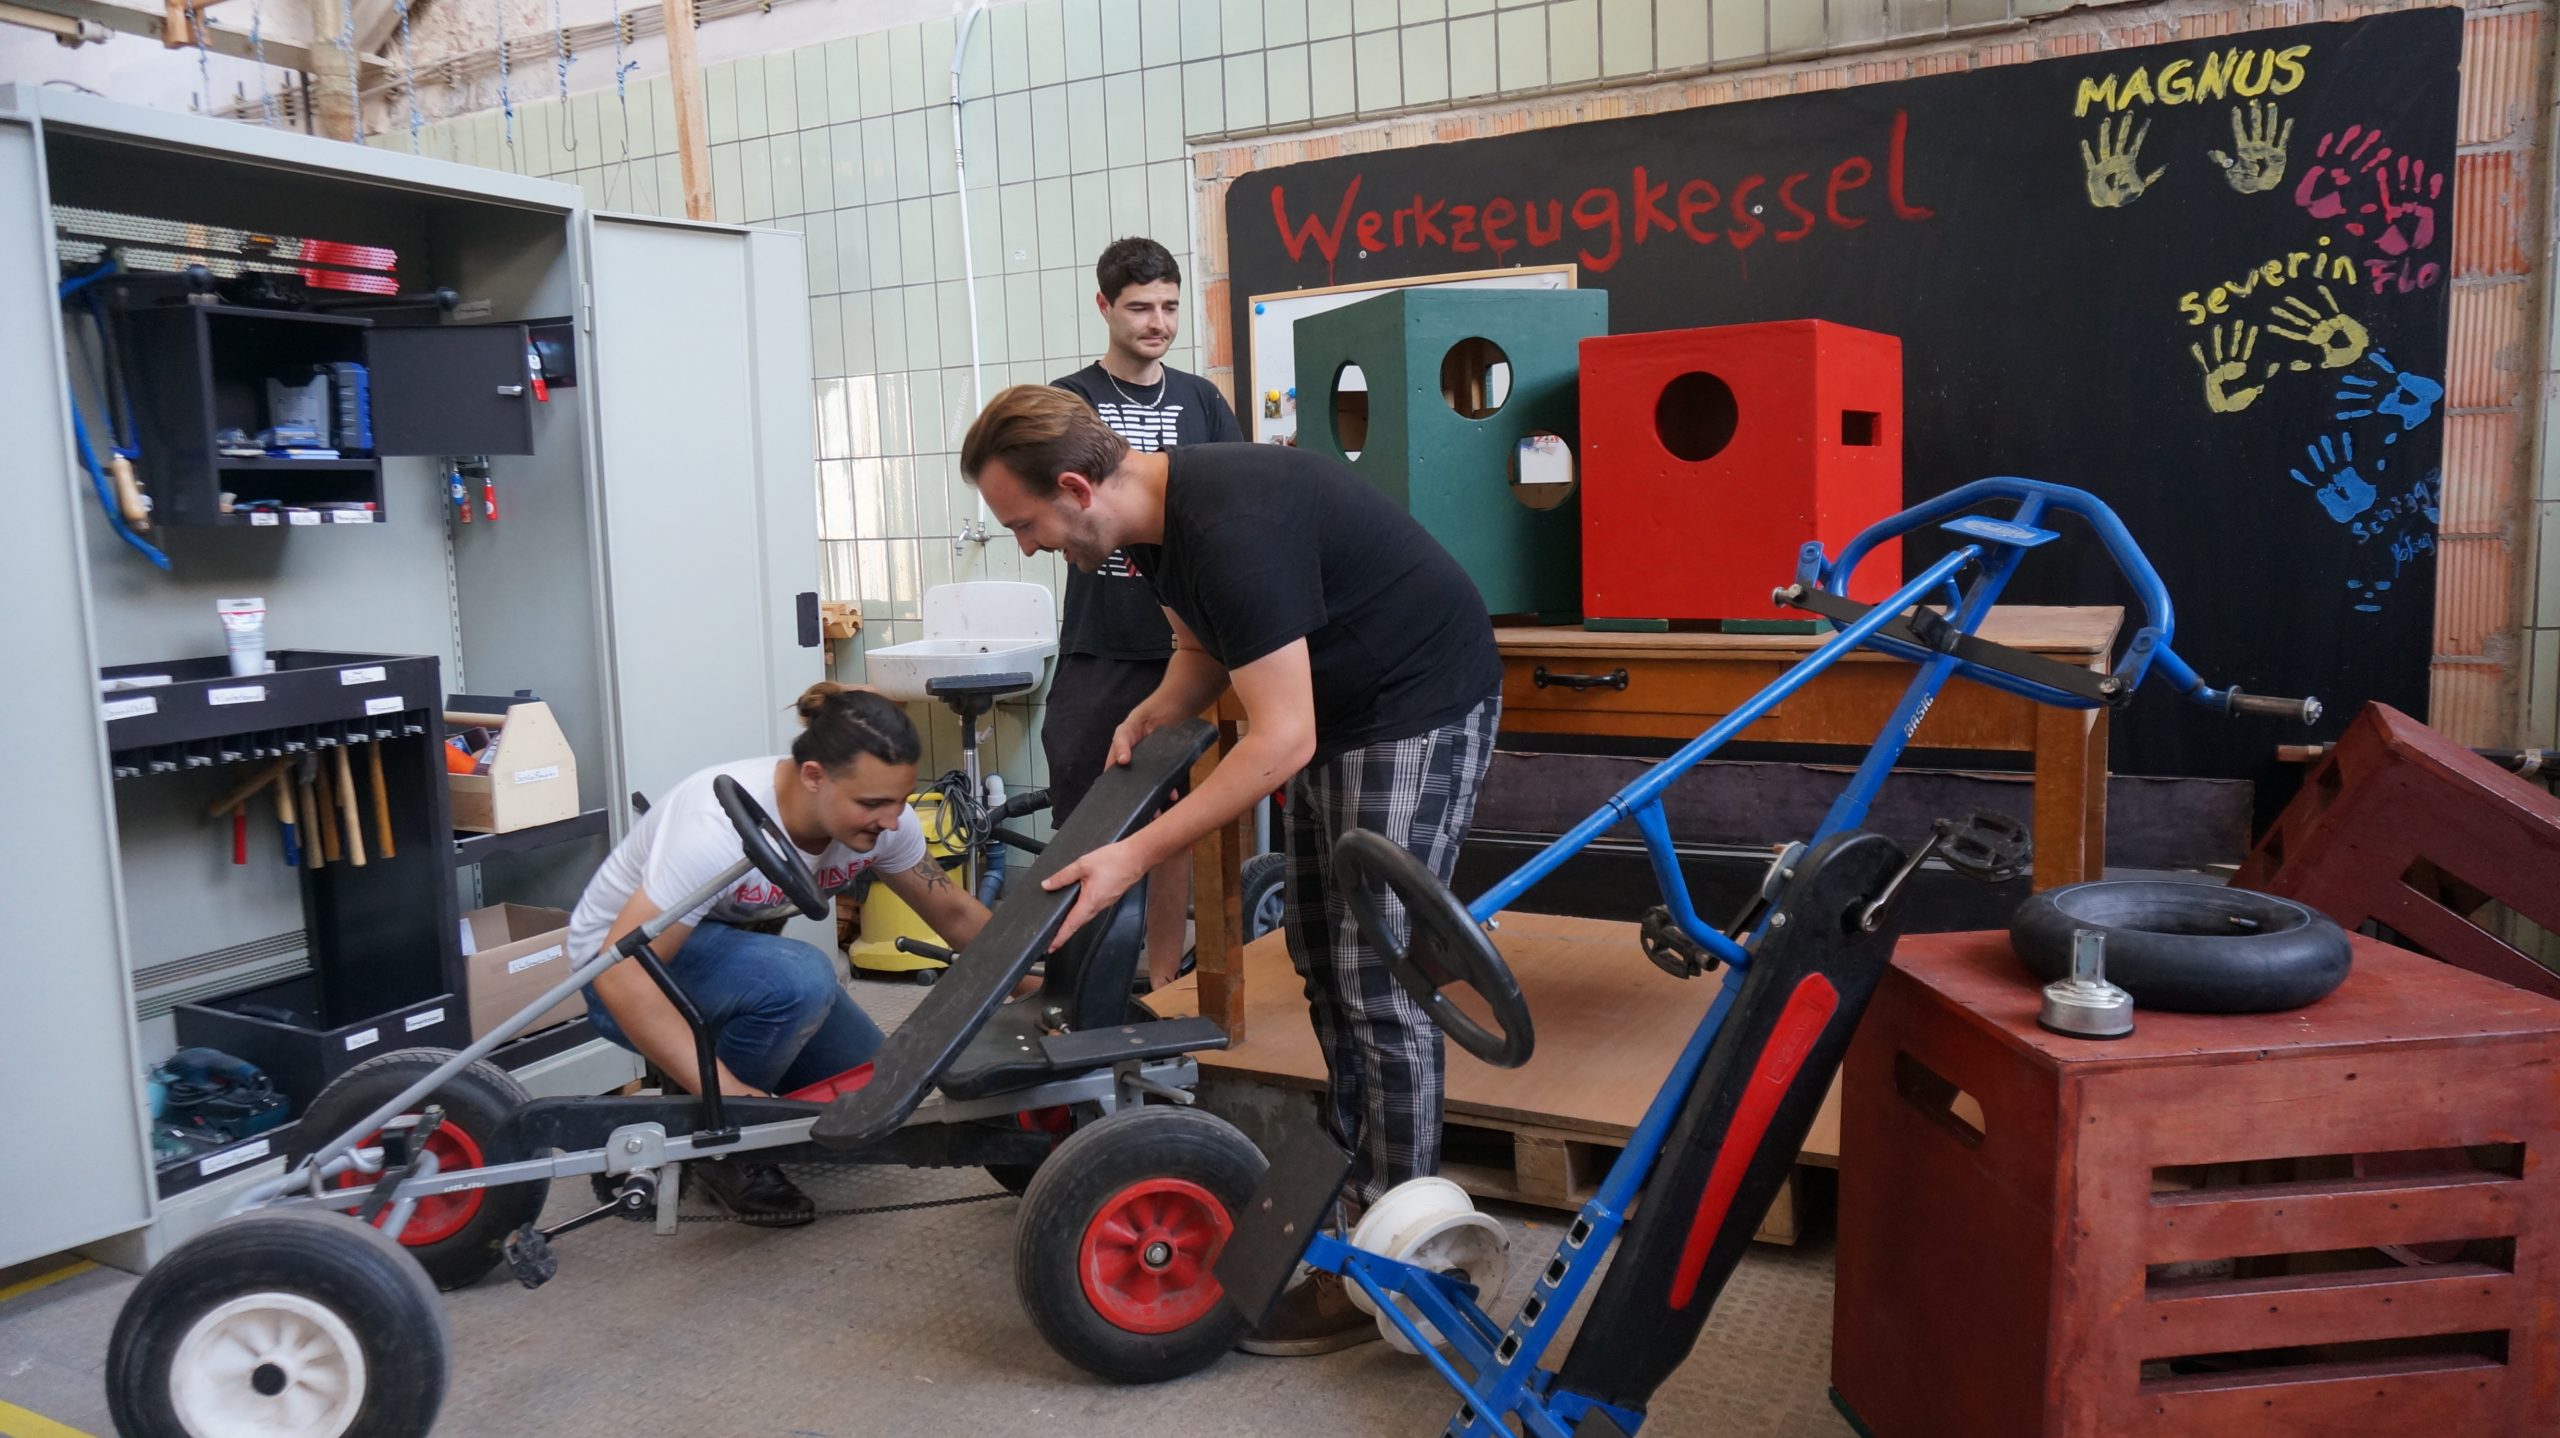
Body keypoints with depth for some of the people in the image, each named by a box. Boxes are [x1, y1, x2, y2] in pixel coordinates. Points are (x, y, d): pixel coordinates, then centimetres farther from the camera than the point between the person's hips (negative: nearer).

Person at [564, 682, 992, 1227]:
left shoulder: (880, 819, -18)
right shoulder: (719, 827, -37)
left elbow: (955, 914, -3)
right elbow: (622, 975, -36)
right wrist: (724, 1091, -40)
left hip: (736, 951, 6)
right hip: (624, 962, -6)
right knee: (799, 978, -34)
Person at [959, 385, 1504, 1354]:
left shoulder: (1231, 528, -31)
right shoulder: (1156, 519, -1)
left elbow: (1280, 740, -31)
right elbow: (1205, 651, 16)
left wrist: (1134, 857, -30)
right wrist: (1148, 719, -4)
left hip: (1419, 708, -10)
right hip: (1331, 707, 10)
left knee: (1379, 980, -9)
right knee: (1319, 952, 15)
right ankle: (1349, 1169, 32)